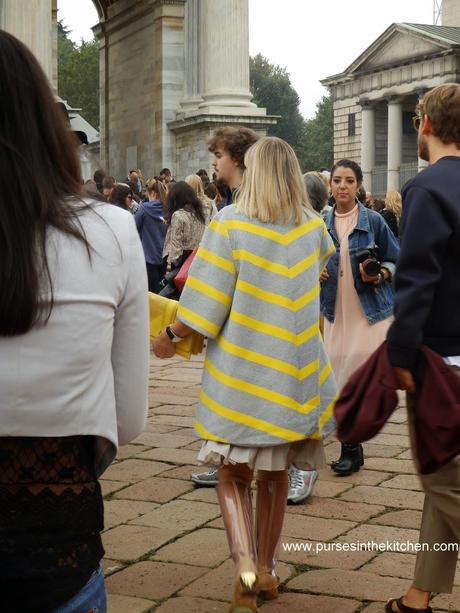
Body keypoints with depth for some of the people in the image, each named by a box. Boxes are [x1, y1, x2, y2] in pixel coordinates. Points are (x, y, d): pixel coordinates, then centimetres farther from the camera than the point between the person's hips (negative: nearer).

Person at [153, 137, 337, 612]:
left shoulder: (229, 222, -10)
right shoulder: (312, 226, 3)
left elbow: (207, 302, -11)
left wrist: (170, 334, 4)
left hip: (240, 370, -3)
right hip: (295, 371, 4)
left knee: (233, 472, 7)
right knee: (275, 473, 16)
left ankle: (244, 564, -13)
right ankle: (266, 569, 24)